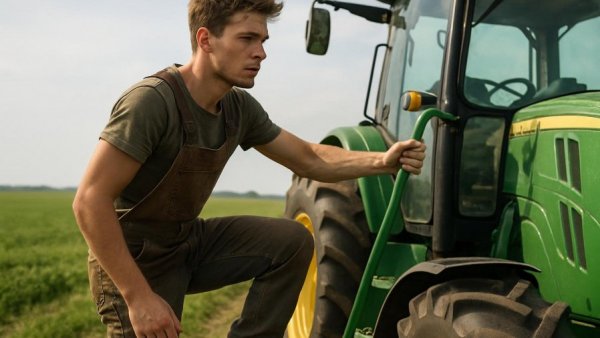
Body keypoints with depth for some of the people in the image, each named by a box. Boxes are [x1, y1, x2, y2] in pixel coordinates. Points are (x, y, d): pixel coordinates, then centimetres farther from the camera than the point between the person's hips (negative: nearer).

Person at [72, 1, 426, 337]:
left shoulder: (240, 108, -3)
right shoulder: (151, 100, -26)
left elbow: (309, 159, 6)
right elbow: (90, 201, -28)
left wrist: (382, 161, -10)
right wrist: (139, 297, -30)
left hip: (190, 242, 7)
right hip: (132, 261, -6)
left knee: (292, 241, -8)